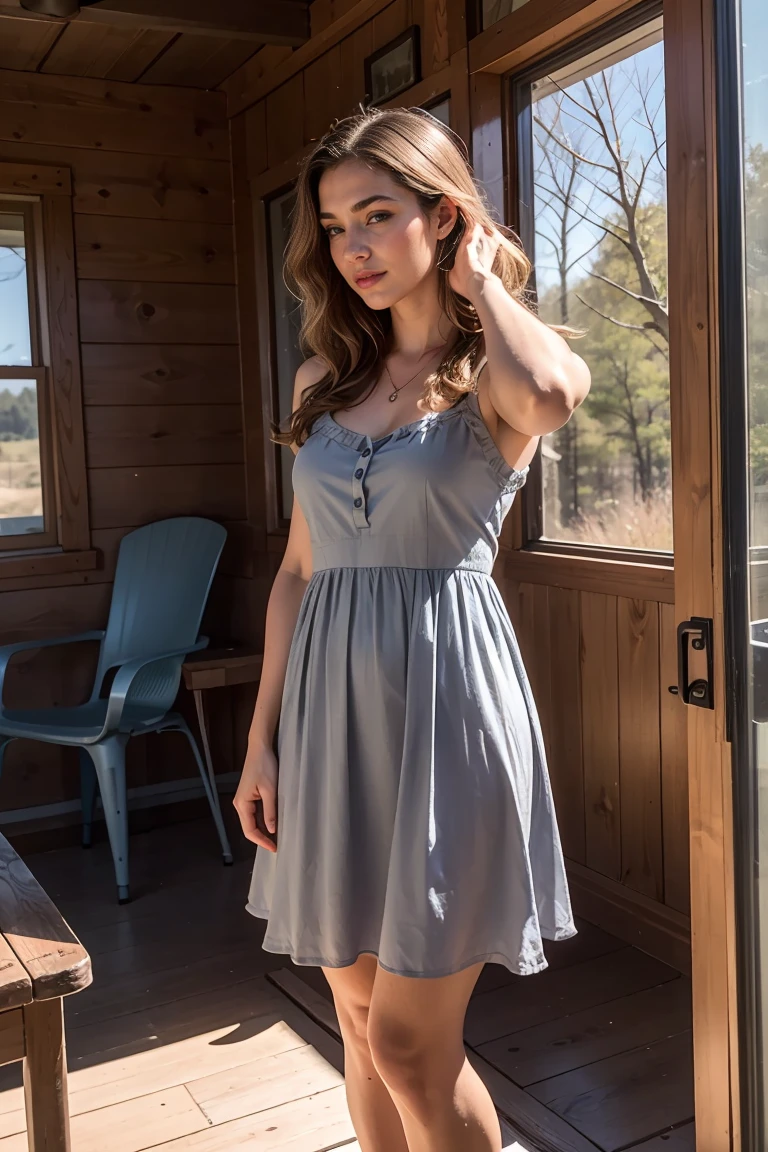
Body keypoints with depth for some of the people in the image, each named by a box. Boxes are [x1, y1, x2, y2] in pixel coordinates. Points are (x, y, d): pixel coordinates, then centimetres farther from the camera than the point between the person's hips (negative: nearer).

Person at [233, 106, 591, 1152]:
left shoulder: (495, 373, -3)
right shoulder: (327, 379, 12)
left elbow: (552, 394, -30)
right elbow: (299, 568, 12)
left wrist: (480, 280, -10)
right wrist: (263, 738, 9)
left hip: (446, 700, -5)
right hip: (330, 706, 6)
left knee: (409, 1044, 1)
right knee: (360, 1024, 16)